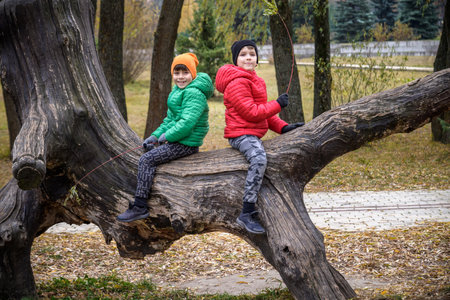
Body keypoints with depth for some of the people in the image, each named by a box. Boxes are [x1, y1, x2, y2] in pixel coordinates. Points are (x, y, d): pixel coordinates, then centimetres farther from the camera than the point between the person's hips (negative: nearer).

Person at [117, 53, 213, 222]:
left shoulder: (194, 93, -19)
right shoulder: (179, 90, 15)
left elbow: (187, 123, -26)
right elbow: (170, 119, 20)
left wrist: (166, 136, -15)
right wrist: (155, 135, 9)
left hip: (187, 143, -11)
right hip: (177, 139, 11)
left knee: (146, 159, -15)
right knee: (149, 149, 23)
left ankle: (140, 207, -14)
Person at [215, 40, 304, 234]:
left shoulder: (253, 81, 21)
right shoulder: (237, 83, -11)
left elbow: (263, 112, 21)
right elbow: (251, 112, -18)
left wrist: (282, 127, 7)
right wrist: (278, 104, -10)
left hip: (253, 135, 11)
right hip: (242, 134, -11)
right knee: (259, 159, -35)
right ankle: (247, 214, -34)